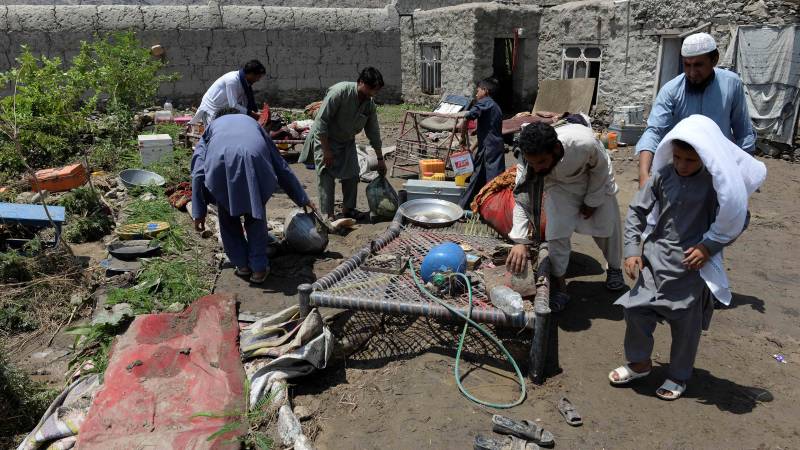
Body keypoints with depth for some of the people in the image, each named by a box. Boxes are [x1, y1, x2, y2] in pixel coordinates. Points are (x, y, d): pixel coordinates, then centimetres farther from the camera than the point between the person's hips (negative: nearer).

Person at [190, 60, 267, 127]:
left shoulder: (245, 81, -4)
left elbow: (245, 103, 2)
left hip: (223, 109, 8)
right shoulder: (232, 80, -27)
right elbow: (233, 105, -27)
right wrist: (250, 113, -24)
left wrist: (256, 113, -5)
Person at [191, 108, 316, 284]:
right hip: (254, 160, 1)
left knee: (228, 217, 23)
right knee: (256, 216, 21)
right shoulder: (251, 121, 41)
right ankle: (259, 267, 21)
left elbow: (198, 172, 23)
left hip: (220, 161, 0)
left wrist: (199, 211, 24)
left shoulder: (212, 126, 38)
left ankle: (242, 264, 29)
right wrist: (302, 199, 45)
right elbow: (281, 165, 40)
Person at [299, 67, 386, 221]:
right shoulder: (340, 91, -28)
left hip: (347, 141, 7)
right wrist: (326, 150, -25)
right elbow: (321, 121, -27)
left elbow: (374, 132, 4)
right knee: (327, 177, -10)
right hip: (325, 139, -6)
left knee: (352, 175, 6)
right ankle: (327, 215, -6)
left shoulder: (370, 104, -8)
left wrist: (380, 159, 8)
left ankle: (348, 209, 21)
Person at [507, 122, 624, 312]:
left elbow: (600, 170, -21)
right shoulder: (530, 159, -36)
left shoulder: (585, 142, -43)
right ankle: (559, 285, 4)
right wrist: (520, 242, -39)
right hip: (559, 185, 1)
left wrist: (592, 202, -10)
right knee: (556, 231, -12)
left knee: (607, 226, 8)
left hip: (595, 181, -1)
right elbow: (522, 200, -31)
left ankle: (614, 267, 37)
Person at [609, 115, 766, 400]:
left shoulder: (716, 182, -12)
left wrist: (709, 247, -14)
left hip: (693, 264, -3)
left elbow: (738, 219, -4)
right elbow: (637, 210, 3)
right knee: (636, 309, 4)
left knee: (686, 323, 10)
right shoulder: (664, 175, -4)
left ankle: (679, 376, 32)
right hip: (655, 259, 3)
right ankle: (639, 363, 27)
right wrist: (632, 249, -4)